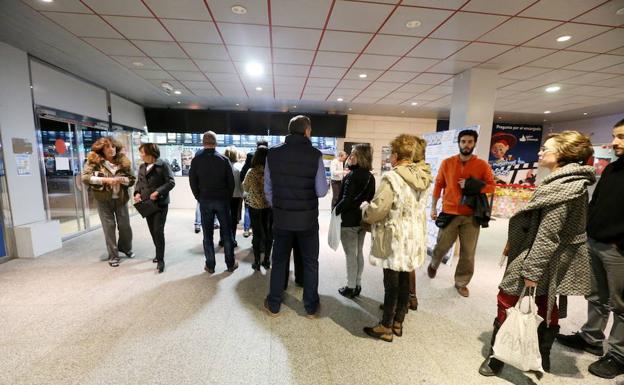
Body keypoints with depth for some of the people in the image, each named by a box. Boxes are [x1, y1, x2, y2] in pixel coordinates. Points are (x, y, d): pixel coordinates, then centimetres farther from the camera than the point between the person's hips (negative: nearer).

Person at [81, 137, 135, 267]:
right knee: (109, 227, 4)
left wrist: (120, 179, -19)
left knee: (125, 225, 10)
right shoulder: (94, 161, -6)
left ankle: (126, 248, 36)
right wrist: (104, 180, -25)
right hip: (104, 200, -2)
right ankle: (113, 256, 17)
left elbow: (132, 179, 0)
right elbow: (85, 178, -15)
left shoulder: (122, 161, 0)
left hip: (121, 199, 2)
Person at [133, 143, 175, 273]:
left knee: (158, 231, -8)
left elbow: (171, 182, -13)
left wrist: (158, 192, -22)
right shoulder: (142, 167, 13)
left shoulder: (162, 165, -9)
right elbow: (139, 182, 17)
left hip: (160, 204, -7)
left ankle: (160, 259, 2)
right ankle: (159, 254, 30)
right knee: (153, 231, 13)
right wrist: (137, 193, -3)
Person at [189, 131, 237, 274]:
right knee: (226, 232, 7)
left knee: (207, 234, 8)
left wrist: (199, 198, 10)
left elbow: (192, 182, 0)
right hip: (222, 200, -1)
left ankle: (210, 265, 15)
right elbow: (231, 182, -4)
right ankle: (230, 264, 15)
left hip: (205, 201, 1)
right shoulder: (223, 159, -4)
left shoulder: (196, 160, -1)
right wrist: (228, 198, 7)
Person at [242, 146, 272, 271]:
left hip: (255, 206, -2)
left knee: (257, 234, 8)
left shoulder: (252, 172, -12)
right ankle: (267, 260, 24)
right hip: (269, 206, 2)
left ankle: (257, 263, 17)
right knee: (268, 233, 13)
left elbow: (245, 188, 1)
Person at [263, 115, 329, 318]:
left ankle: (273, 305, 30)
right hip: (307, 218, -2)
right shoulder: (315, 154, -11)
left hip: (281, 217, 2)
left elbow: (268, 188, 2)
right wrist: (326, 183, 11)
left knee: (279, 261, 17)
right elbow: (322, 191, -10)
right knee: (310, 262, 14)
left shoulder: (273, 153, -3)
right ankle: (311, 307, 27)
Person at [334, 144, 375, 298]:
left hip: (349, 220, -7)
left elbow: (347, 199, -22)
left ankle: (351, 288, 15)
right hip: (362, 219, 8)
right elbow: (370, 198, 11)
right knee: (359, 252, 16)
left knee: (350, 254, 3)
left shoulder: (352, 175, -18)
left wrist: (336, 210, -9)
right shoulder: (370, 176, 5)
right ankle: (357, 285, 28)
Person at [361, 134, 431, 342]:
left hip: (395, 239, -7)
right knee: (404, 281, 18)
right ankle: (398, 323, 34)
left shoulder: (392, 177, -20)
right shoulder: (422, 177, 5)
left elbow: (377, 209, -21)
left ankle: (386, 328, 22)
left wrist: (365, 211, 1)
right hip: (414, 238, 8)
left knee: (391, 282, 5)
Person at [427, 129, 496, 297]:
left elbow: (491, 186, 1)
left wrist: (472, 186, -17)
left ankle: (461, 283, 27)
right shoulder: (447, 163, 0)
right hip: (449, 213, 0)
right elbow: (438, 185, 4)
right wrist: (433, 207, 5)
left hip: (471, 216, 1)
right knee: (442, 246, 11)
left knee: (468, 253, 7)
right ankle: (433, 265, 42)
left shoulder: (482, 165, 0)